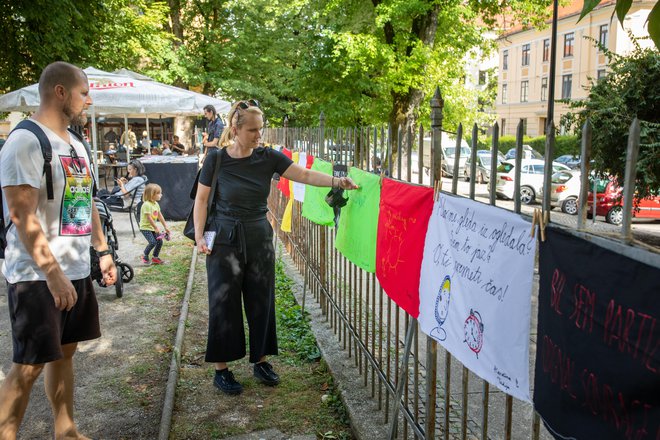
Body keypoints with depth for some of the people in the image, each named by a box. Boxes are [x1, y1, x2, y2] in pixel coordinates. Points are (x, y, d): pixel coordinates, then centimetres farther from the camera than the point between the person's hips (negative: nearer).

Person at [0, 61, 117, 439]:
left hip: (77, 271, 9)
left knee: (65, 351, 17)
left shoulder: (76, 145, 13)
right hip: (39, 278, -8)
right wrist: (53, 273, -24)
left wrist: (103, 251, 18)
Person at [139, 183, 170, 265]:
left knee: (160, 241, 3)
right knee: (152, 242, -19)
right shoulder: (147, 205, -21)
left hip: (152, 227, 9)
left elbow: (160, 216, 13)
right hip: (145, 227, -9)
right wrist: (156, 228, -20)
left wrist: (165, 227, 13)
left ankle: (155, 257, 19)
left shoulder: (156, 204, 7)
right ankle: (144, 256, 3)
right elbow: (149, 218, -23)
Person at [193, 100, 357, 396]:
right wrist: (199, 236, -10)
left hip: (259, 238, 3)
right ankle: (221, 369, 18)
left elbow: (304, 175, -11)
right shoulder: (216, 158, -8)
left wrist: (336, 181, -26)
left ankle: (260, 360, 28)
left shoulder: (268, 157, -2)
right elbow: (201, 199, -2)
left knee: (261, 301, 11)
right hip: (225, 239, -3)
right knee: (224, 303, 4)